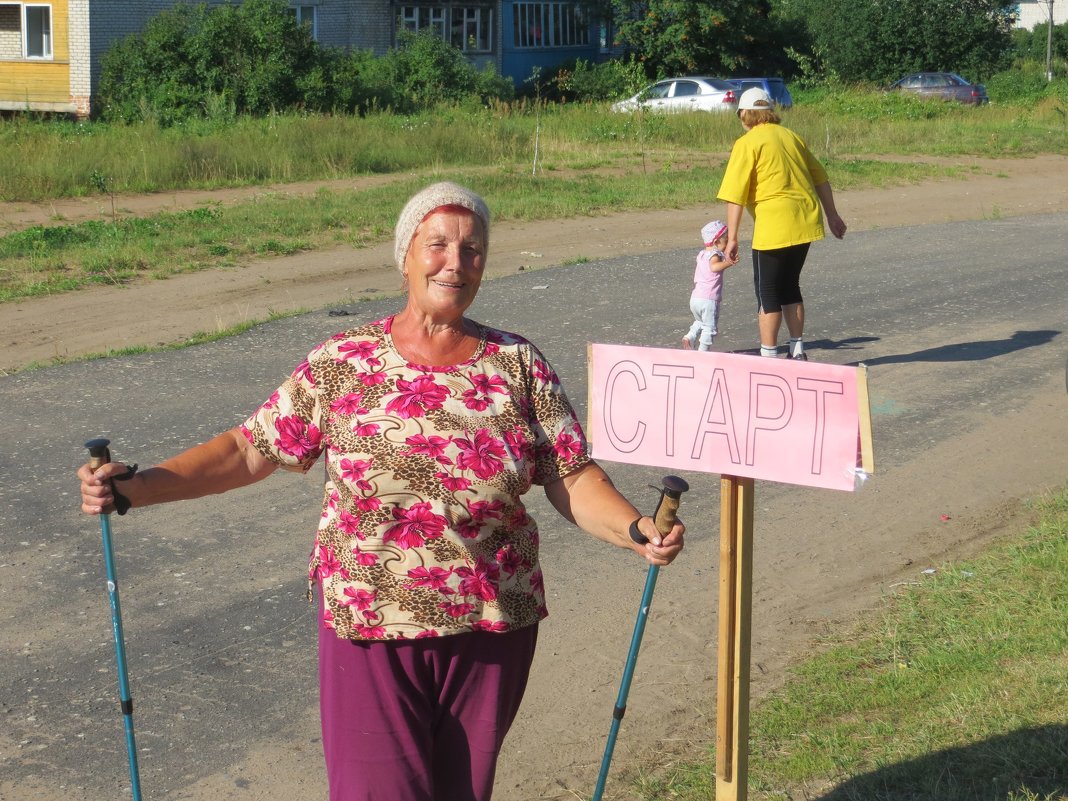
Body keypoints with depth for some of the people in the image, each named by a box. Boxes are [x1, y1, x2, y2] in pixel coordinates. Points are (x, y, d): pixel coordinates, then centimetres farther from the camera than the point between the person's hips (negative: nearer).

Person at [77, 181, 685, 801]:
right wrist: (135, 489, -12)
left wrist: (637, 530, -22)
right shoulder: (342, 364, -3)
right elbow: (250, 450, -2)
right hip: (371, 630, -2)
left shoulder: (519, 366, 0)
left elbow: (573, 478, -3)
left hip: (491, 628, 2)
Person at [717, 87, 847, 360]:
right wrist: (832, 215, 24)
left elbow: (735, 195, -12)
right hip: (806, 222, 7)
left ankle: (768, 356, 4)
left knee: (768, 292, 3)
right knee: (790, 286, 19)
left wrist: (732, 238, -10)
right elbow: (820, 178, 17)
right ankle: (797, 351, 21)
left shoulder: (747, 143, -6)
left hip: (774, 227, -7)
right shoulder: (791, 136, 14)